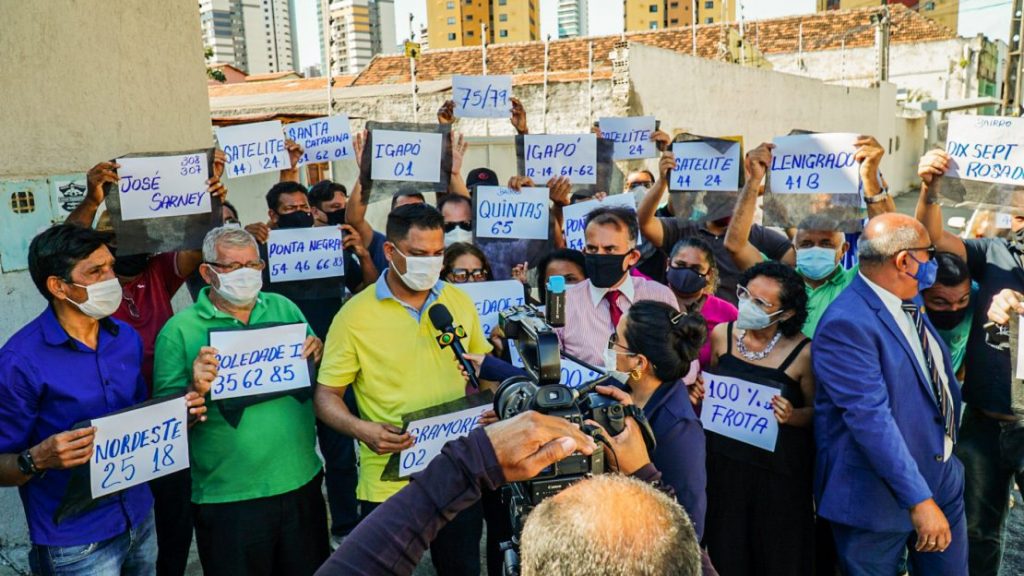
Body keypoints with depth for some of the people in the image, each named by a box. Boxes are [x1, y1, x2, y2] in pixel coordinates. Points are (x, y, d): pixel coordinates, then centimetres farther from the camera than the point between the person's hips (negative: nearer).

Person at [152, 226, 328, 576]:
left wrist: (317, 353, -9)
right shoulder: (180, 330, -7)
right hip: (228, 500, -3)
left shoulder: (284, 308, 5)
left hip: (303, 483, 4)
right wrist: (195, 390, -24)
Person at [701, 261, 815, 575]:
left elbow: (816, 411, 0)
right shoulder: (721, 334, -3)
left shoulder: (803, 352, -13)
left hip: (777, 469, -3)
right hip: (723, 459, 3)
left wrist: (792, 415, -20)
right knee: (726, 551, 15)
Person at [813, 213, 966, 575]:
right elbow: (870, 418, -28)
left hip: (941, 478, 8)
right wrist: (918, 499, -28)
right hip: (881, 497, -8)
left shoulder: (909, 303, 6)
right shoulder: (846, 324, -24)